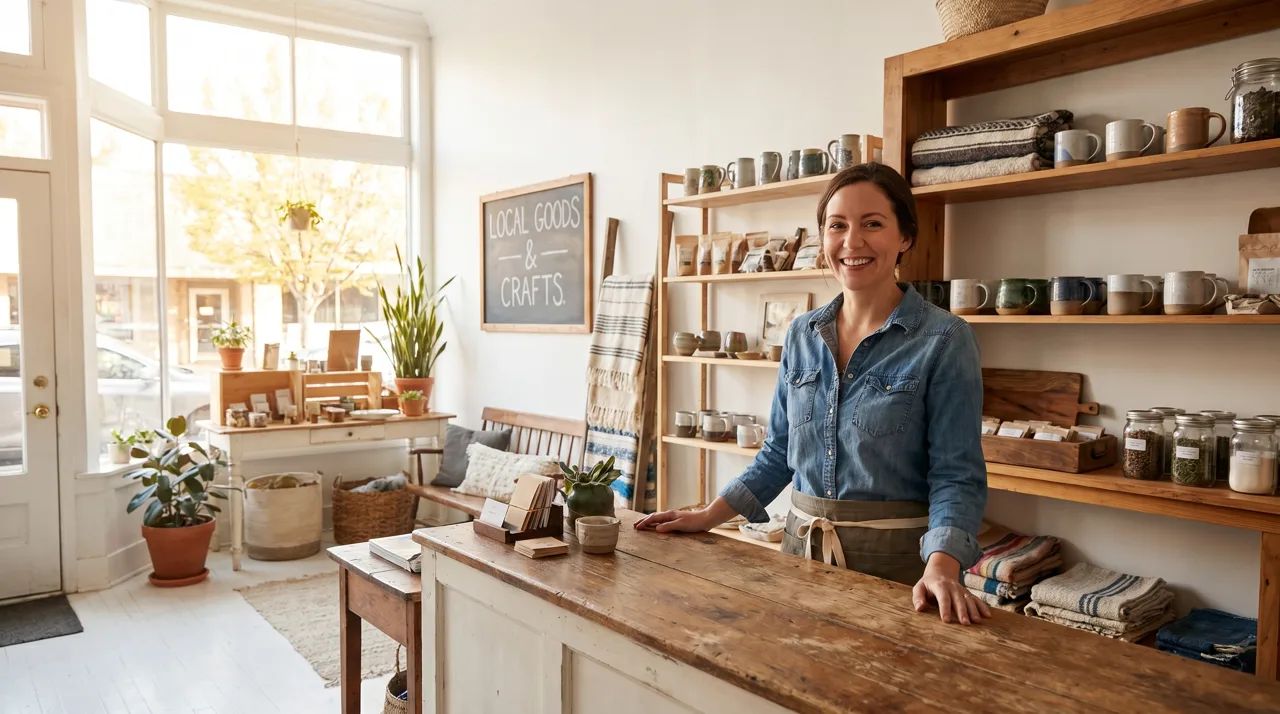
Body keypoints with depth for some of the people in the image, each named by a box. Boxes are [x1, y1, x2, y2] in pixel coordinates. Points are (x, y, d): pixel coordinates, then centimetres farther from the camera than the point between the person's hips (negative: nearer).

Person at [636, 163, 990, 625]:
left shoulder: (944, 340, -10)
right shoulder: (802, 335, 4)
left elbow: (956, 474, -13)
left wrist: (941, 568, -29)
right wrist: (706, 517, 4)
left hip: (894, 556, -4)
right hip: (801, 547, 5)